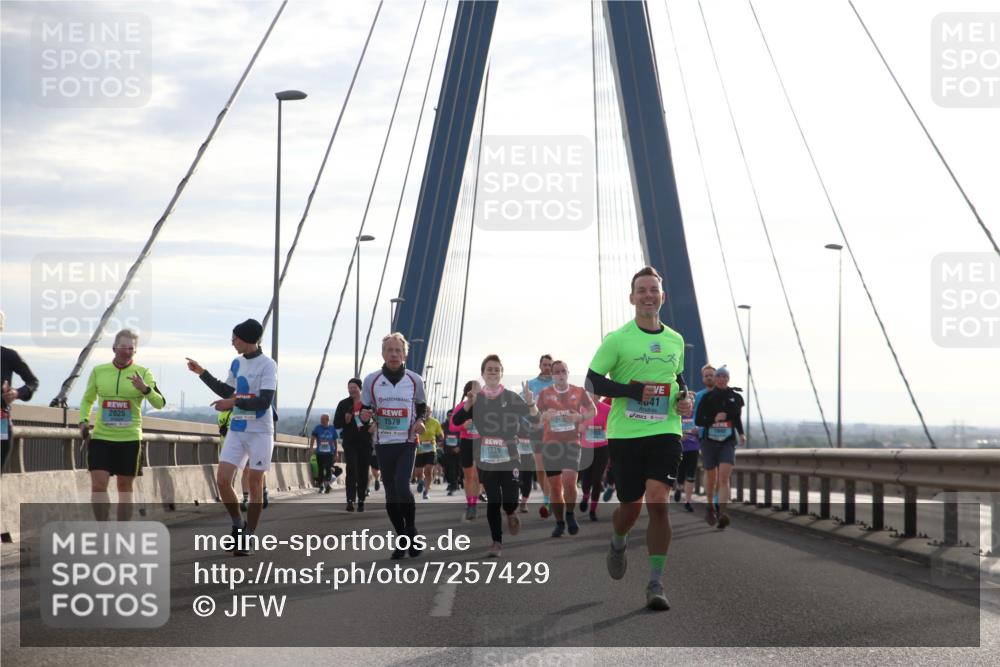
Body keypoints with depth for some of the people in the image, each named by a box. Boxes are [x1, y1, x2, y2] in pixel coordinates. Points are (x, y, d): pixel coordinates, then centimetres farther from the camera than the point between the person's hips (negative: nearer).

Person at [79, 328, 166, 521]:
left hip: (129, 439, -1)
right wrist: (83, 421, 3)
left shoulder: (143, 374, -1)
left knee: (125, 487, 6)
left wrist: (145, 388, -27)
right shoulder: (98, 371, 6)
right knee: (98, 484, -10)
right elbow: (87, 399, 20)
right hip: (100, 437, 1)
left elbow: (160, 404, -10)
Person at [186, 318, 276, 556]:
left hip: (260, 432, -6)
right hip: (237, 431, 6)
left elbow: (264, 401, -18)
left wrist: (234, 403, -21)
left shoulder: (267, 365, -10)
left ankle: (247, 538, 9)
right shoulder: (237, 363, 11)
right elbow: (227, 392, 24)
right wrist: (202, 373, 21)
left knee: (254, 484, 0)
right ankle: (238, 525, 15)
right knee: (222, 480, -4)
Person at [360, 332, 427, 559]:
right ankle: (402, 539, 19)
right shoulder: (371, 380, 2)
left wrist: (420, 421, -6)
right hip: (383, 443, 2)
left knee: (402, 486, -20)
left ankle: (411, 530, 0)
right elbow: (364, 409, 11)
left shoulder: (414, 380, 2)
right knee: (391, 494, 6)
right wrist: (365, 415, -13)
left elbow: (422, 407, 14)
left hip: (407, 442, -2)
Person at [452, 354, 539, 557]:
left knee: (510, 501, -5)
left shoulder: (511, 397, 0)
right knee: (493, 501, 1)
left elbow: (534, 416, -5)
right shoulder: (475, 398, 3)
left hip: (509, 458, -1)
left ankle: (511, 514, 30)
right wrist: (469, 402, -24)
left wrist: (530, 403, -28)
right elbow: (457, 420, -7)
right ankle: (497, 542, 11)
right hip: (486, 459, 1)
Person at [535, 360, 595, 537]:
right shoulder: (545, 393, 5)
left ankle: (570, 515, 5)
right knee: (554, 486, 2)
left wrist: (580, 417, -7)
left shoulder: (579, 392, 4)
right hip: (551, 443, 1)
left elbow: (593, 411, 13)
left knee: (569, 481, -19)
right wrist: (544, 416, -13)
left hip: (571, 442, -1)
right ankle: (559, 523, 15)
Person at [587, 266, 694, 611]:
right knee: (630, 506, 6)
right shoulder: (617, 339, -3)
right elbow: (593, 381, -4)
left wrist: (684, 399, 6)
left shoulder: (675, 341, 11)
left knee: (658, 502, -13)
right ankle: (618, 543, 43)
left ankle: (656, 584, -8)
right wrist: (635, 391, -15)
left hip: (664, 431, 2)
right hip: (624, 434, -2)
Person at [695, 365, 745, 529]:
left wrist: (741, 434, 6)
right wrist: (714, 419, -19)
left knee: (724, 476, -18)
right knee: (711, 477, 11)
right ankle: (710, 507, 37)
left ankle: (722, 513, -28)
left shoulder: (735, 397, 5)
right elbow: (698, 420, -3)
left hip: (728, 443, 0)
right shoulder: (707, 397, -2)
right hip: (709, 441, 0)